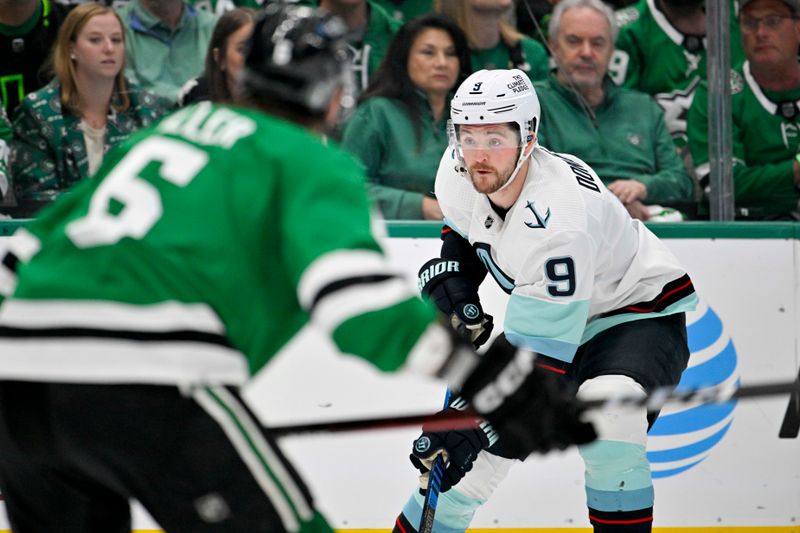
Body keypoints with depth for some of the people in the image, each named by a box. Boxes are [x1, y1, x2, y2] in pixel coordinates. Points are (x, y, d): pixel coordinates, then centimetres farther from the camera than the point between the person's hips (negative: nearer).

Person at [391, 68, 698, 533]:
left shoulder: (557, 221, -37)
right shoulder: (459, 172, -15)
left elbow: (538, 357, -36)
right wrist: (452, 276, -4)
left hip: (641, 313, -8)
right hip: (544, 315, 8)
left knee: (607, 409, -37)